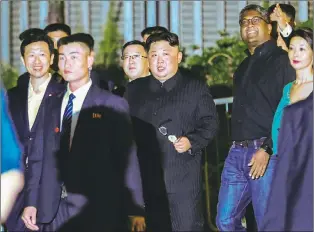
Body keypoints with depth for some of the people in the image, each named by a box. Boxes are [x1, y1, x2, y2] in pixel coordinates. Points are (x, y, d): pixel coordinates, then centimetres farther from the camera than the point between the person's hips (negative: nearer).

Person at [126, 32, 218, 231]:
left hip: (184, 179, -3)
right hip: (145, 178, 3)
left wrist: (191, 141, -15)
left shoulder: (196, 88, 6)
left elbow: (210, 123, 2)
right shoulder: (134, 90, 16)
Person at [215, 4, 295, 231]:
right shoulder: (244, 67, 22)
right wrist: (236, 148, 15)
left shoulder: (281, 60, -4)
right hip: (237, 153, 8)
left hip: (265, 153, -8)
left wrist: (267, 149, -18)